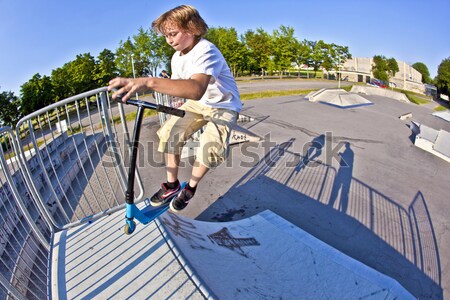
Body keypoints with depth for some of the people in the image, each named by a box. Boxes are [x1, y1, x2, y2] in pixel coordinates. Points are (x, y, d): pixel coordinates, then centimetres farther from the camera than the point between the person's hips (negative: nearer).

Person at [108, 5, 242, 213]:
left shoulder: (206, 51, -29)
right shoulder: (177, 57, -1)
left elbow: (196, 89, -51)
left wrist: (149, 82, -60)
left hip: (223, 106, -6)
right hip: (197, 104, 7)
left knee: (210, 148, -28)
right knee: (169, 133, -13)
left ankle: (190, 187, 3)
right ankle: (171, 185, 8)